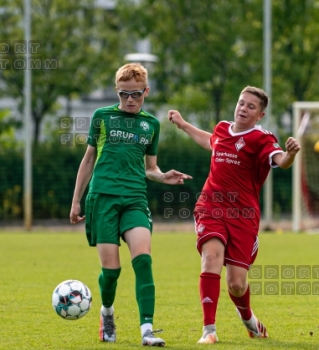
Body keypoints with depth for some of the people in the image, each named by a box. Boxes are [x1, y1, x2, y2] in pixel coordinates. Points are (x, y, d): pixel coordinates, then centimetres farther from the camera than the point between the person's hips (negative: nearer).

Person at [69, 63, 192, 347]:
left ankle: (147, 330, -22)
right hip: (103, 196, -1)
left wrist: (164, 177, -1)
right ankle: (107, 312, 26)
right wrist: (76, 201, 15)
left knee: (143, 259, -20)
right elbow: (89, 159, 15)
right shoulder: (103, 117, 8)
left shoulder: (151, 124, 15)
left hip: (135, 198, 1)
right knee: (110, 267, -6)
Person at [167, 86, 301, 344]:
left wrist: (291, 153, -50)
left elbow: (280, 161, -27)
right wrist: (182, 124, 47)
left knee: (236, 284, -2)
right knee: (212, 256, -26)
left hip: (243, 215, -3)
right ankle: (209, 329, -24)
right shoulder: (222, 129, 10)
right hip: (211, 208, 3)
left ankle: (248, 318, 35)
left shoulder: (260, 139, -7)